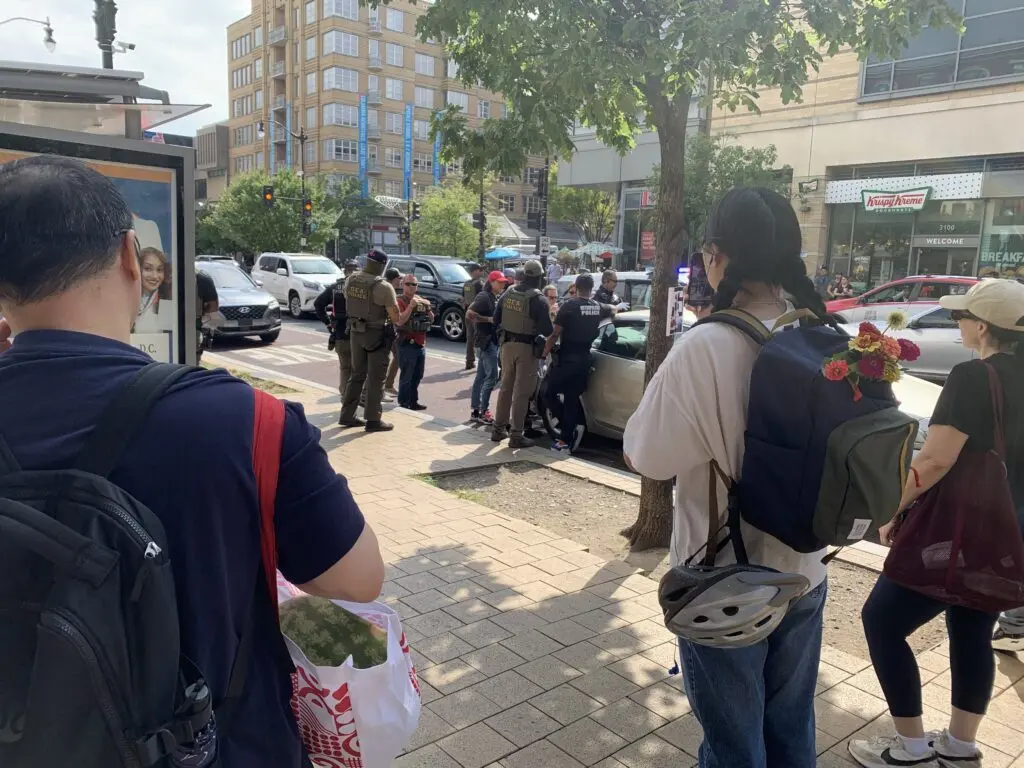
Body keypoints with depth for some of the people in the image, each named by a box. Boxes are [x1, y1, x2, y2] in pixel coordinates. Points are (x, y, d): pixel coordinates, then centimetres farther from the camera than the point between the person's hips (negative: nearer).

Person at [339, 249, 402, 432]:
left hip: (355, 332, 6)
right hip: (377, 334, -6)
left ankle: (347, 415, 22)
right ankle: (373, 420, 7)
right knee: (375, 379, 3)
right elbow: (395, 316, -18)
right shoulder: (383, 286, -20)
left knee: (357, 375, 18)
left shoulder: (350, 280, 0)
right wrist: (397, 321, 3)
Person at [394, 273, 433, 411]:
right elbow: (399, 321, -20)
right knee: (406, 377, -3)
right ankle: (404, 404, 4)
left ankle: (413, 401, 25)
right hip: (407, 344, -7)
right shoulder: (400, 301, -8)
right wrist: (410, 306, -25)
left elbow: (431, 319, 14)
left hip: (421, 344, 7)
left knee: (417, 376, 14)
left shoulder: (421, 300, 14)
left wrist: (428, 308, -4)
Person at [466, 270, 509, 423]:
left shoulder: (494, 298, 16)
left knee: (481, 376, 10)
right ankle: (483, 411, -6)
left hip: (492, 340, 10)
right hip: (486, 340, -10)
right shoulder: (484, 296, -13)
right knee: (492, 376, -10)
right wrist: (489, 319, -20)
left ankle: (475, 410, 15)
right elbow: (469, 315, -22)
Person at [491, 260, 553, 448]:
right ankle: (516, 435, 3)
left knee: (506, 387, 17)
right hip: (526, 347, -6)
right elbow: (546, 329, -16)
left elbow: (496, 320, 10)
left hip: (507, 344, 6)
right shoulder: (538, 299, -15)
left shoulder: (507, 293, 3)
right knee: (521, 392, 0)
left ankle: (499, 429, 24)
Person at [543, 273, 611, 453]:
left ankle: (572, 429, -4)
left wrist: (544, 353, -6)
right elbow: (612, 311, 30)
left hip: (566, 359, -5)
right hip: (584, 360, 5)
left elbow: (555, 334, -13)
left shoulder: (569, 306, -10)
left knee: (550, 393, 7)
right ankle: (566, 440, 10)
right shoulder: (598, 307, 6)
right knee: (572, 399, 9)